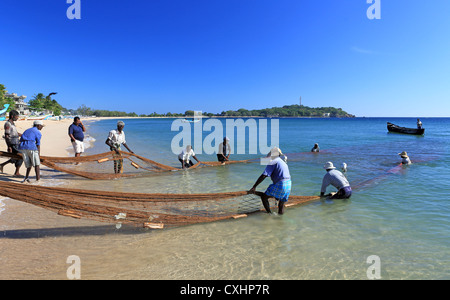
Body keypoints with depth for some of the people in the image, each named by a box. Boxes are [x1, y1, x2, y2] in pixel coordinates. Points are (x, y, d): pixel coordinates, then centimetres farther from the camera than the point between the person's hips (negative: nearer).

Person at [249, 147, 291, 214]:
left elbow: (263, 176, -12)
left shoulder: (273, 162, -3)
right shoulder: (283, 163, 24)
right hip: (288, 185, 8)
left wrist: (254, 187, -11)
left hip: (279, 185, -8)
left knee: (264, 196, 5)